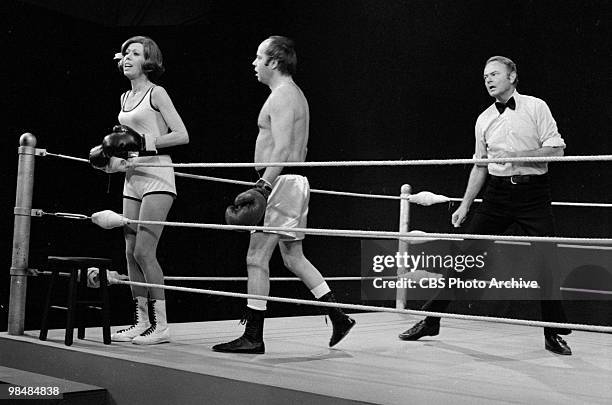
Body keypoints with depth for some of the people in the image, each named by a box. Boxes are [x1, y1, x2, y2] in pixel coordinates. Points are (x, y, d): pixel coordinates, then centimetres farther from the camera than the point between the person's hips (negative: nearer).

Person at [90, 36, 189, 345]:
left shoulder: (156, 93, -3)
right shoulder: (125, 98, 18)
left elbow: (182, 135, -10)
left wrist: (147, 143, -17)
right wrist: (113, 159, 9)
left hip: (156, 177, -8)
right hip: (132, 179, 8)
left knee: (144, 251, -12)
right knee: (131, 253, 6)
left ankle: (161, 325, -5)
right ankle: (141, 322, 13)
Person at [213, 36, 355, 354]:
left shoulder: (282, 96, -12)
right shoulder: (293, 94, 20)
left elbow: (282, 150, -22)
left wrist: (263, 187, -26)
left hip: (281, 183, -11)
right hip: (293, 183, 11)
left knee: (256, 259, -6)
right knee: (294, 258, 15)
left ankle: (253, 338, -1)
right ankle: (339, 318, 16)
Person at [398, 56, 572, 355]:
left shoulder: (536, 107, 0)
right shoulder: (484, 120, 12)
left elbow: (556, 149, -5)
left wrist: (516, 156, -16)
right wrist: (465, 205, 14)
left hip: (533, 192, -3)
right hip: (498, 192, 3)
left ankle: (553, 335, 10)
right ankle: (430, 320, 8)